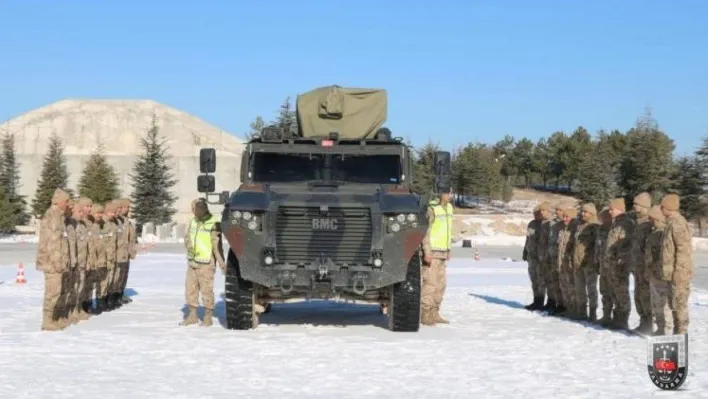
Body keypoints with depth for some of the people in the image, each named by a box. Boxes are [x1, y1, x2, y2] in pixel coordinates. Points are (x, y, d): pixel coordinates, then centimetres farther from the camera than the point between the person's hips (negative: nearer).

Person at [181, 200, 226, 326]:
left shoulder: (213, 224, -12)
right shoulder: (193, 222, 10)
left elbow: (217, 245, -17)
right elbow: (187, 238, 13)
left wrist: (221, 263, -23)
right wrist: (190, 247, -10)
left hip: (206, 263, -7)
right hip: (192, 262, 7)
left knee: (207, 291, -1)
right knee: (190, 289, 10)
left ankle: (208, 318, 9)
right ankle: (192, 316, 21)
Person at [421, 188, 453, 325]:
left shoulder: (449, 207, 14)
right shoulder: (432, 208, -13)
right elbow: (425, 231, -16)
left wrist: (448, 249, 20)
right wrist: (427, 251, -20)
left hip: (442, 252, 9)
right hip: (432, 252, -9)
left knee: (441, 283, 10)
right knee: (430, 282, -9)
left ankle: (434, 313, 18)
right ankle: (425, 314, -4)